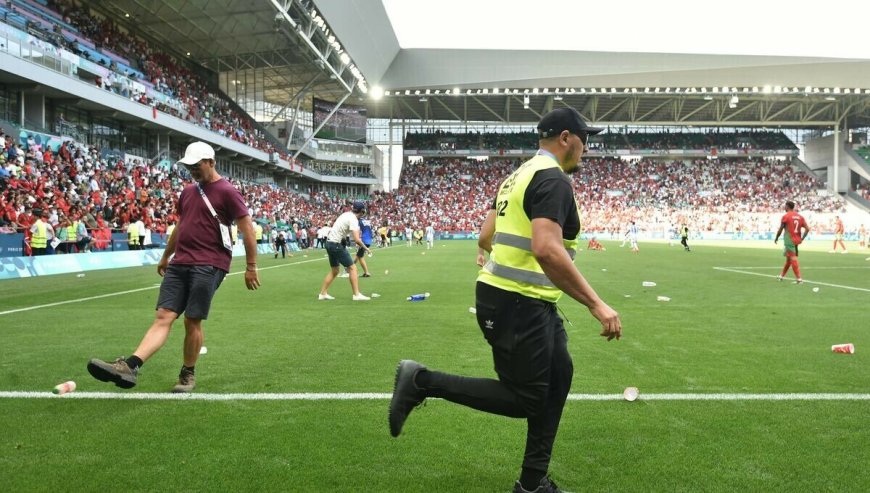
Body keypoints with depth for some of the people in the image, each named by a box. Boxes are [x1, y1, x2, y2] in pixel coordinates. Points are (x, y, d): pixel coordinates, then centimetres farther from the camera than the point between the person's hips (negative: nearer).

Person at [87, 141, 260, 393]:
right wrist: (166, 256, 35)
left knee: (192, 321, -4)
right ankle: (129, 366, -17)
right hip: (179, 264, 6)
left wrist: (251, 267, -8)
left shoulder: (227, 191, -3)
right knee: (163, 317, -5)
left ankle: (188, 374, 12)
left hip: (208, 265, -6)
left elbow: (247, 228, -6)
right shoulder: (188, 191, 19)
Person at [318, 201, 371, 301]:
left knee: (334, 271, 18)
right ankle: (356, 294, -5)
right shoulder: (353, 219, -17)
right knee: (352, 268, -4)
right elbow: (357, 240, -26)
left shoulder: (347, 214, 9)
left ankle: (323, 294, 21)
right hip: (336, 244, -9)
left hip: (329, 242, 9)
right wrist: (365, 248, -10)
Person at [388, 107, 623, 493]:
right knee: (526, 400, 1)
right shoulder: (553, 178, -15)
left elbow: (485, 238, 17)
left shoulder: (519, 175, 15)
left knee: (558, 377, 16)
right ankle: (422, 381, 2)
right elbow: (546, 249, -29)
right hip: (518, 304, -10)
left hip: (530, 302, 10)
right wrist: (596, 304, -26)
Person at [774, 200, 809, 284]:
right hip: (797, 241, 7)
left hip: (789, 241, -7)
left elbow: (780, 230, -8)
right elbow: (807, 229, 3)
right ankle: (782, 276, 31)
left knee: (793, 259, -7)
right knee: (788, 258, 18)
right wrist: (801, 239, 9)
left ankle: (798, 278, -13)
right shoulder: (800, 217, 9)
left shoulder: (785, 216, -9)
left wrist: (776, 238, 7)